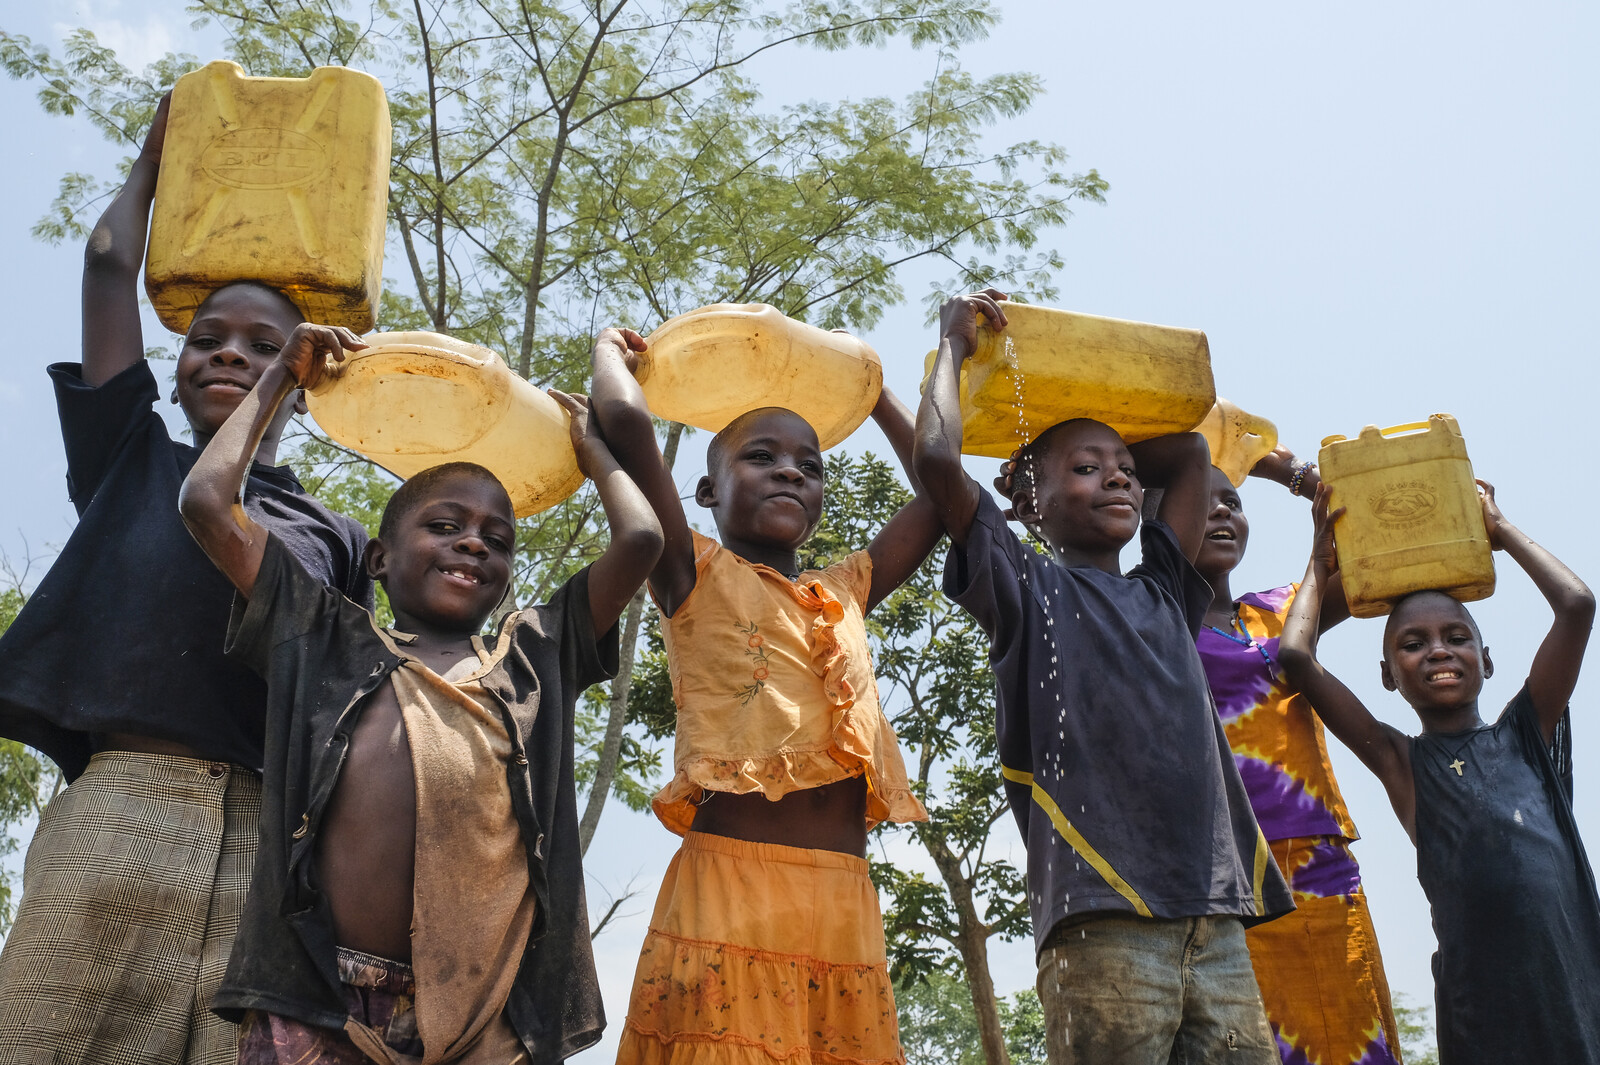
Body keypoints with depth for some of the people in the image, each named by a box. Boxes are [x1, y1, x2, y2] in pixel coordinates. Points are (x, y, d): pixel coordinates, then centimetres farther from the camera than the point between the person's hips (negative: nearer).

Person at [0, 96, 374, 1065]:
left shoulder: (337, 539, 20)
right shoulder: (134, 466, 21)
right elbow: (111, 264, 22)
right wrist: (157, 159, 37)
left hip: (272, 838, 1)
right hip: (119, 809, 0)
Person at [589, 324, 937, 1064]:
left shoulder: (845, 591, 21)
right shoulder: (698, 576, 6)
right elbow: (625, 422, -5)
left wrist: (871, 391, 35)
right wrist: (611, 351, 14)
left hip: (845, 908, 5)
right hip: (730, 890, -5)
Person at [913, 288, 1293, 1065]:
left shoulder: (1162, 594, 23)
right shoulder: (1029, 589, 7)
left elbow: (1189, 453, 32)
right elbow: (936, 459, -3)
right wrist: (955, 344, 11)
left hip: (1215, 920, 6)